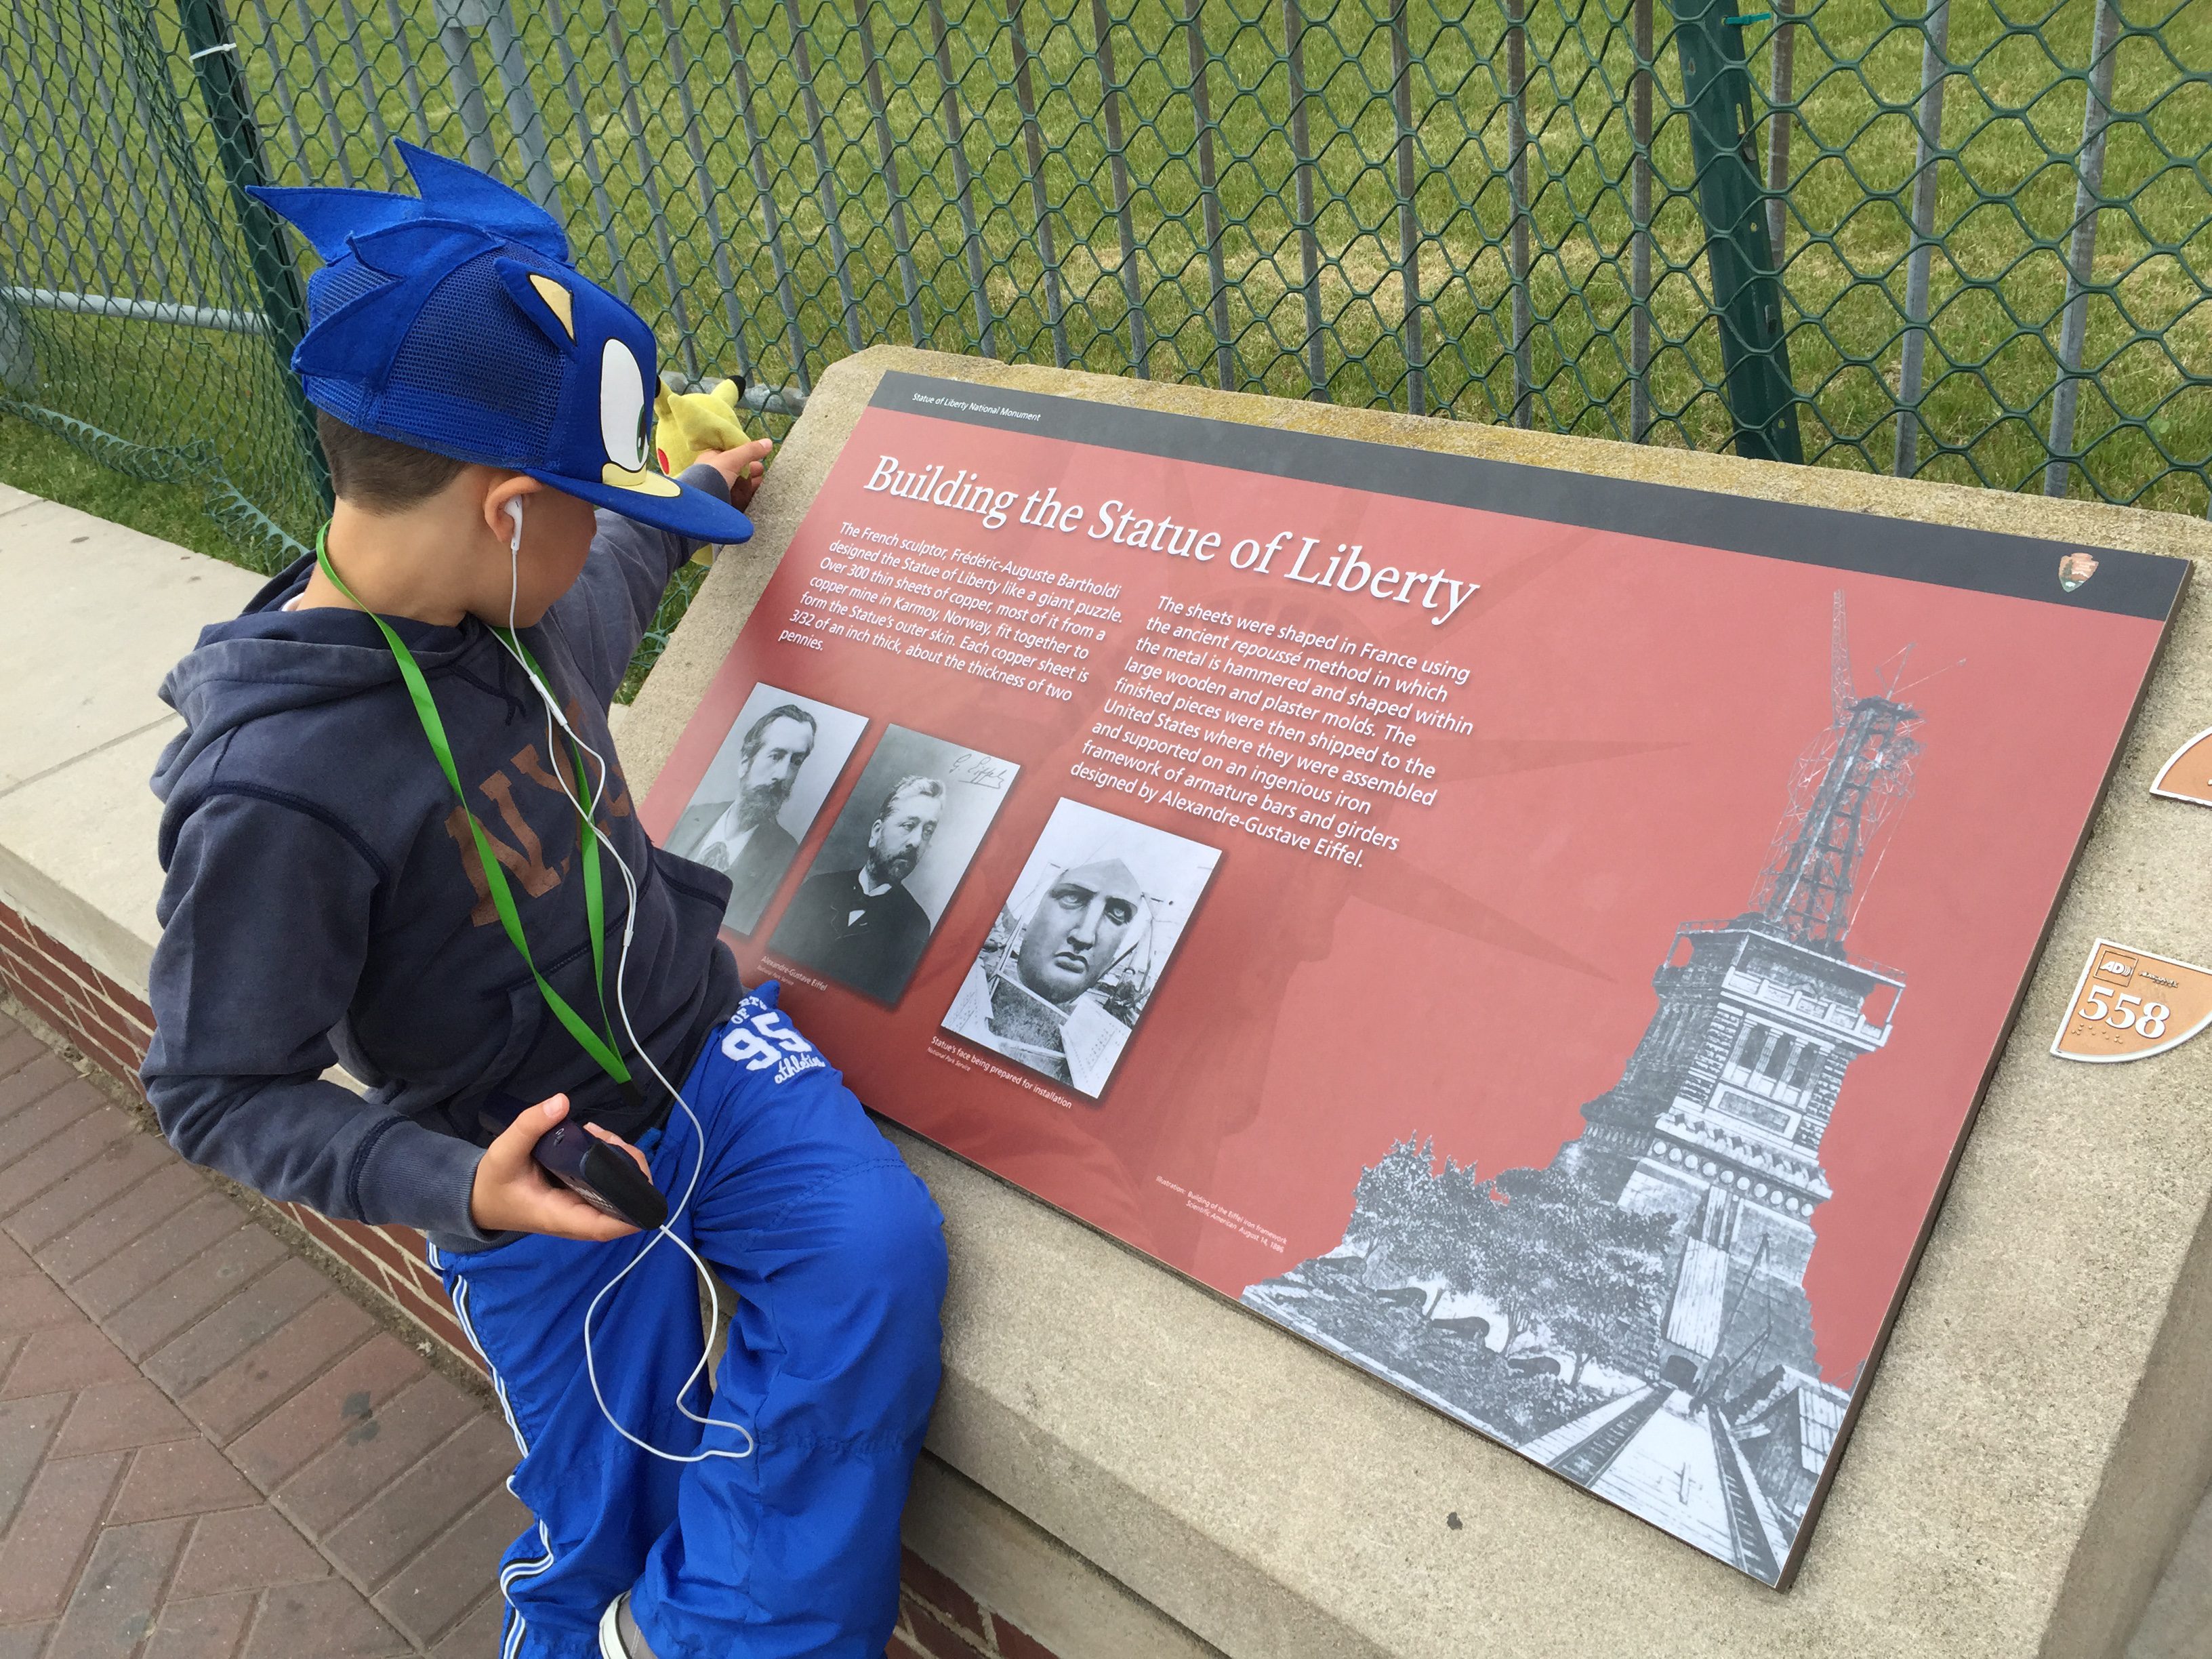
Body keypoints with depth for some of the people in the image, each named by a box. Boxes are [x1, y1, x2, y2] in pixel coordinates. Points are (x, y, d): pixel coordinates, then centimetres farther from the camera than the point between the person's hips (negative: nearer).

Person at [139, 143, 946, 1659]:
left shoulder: (523, 599, -4)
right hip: (538, 1181, -5)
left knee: (879, 1250, -18)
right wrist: (455, 1185, -31)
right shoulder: (269, 789, -28)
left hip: (705, 1045, 6)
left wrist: (692, 509, 36)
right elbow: (221, 1093, -18)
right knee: (607, 1525, 7)